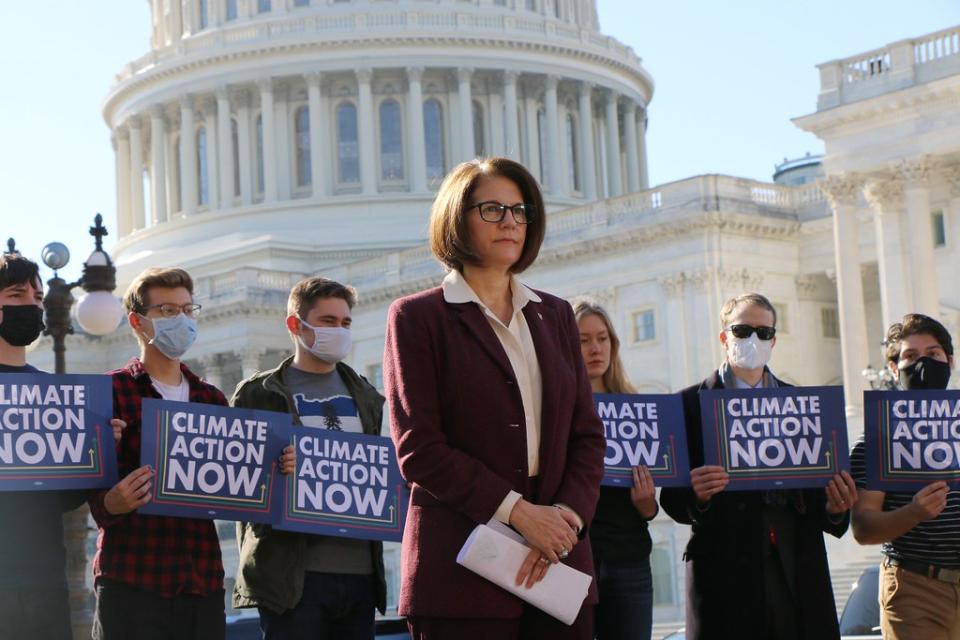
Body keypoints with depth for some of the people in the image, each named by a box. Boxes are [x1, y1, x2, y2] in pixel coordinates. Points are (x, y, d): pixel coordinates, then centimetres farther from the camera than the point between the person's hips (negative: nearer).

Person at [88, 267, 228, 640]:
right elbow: (96, 487, -6)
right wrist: (112, 504, -28)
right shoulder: (112, 392, 0)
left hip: (203, 580, 5)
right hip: (132, 581, -5)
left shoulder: (213, 400, 17)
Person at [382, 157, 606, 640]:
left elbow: (587, 434, 11)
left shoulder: (555, 315, 17)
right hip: (462, 568, -4)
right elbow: (418, 448, -7)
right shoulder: (417, 317, 2)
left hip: (557, 566, 4)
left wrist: (567, 514, -7)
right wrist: (516, 510, -15)